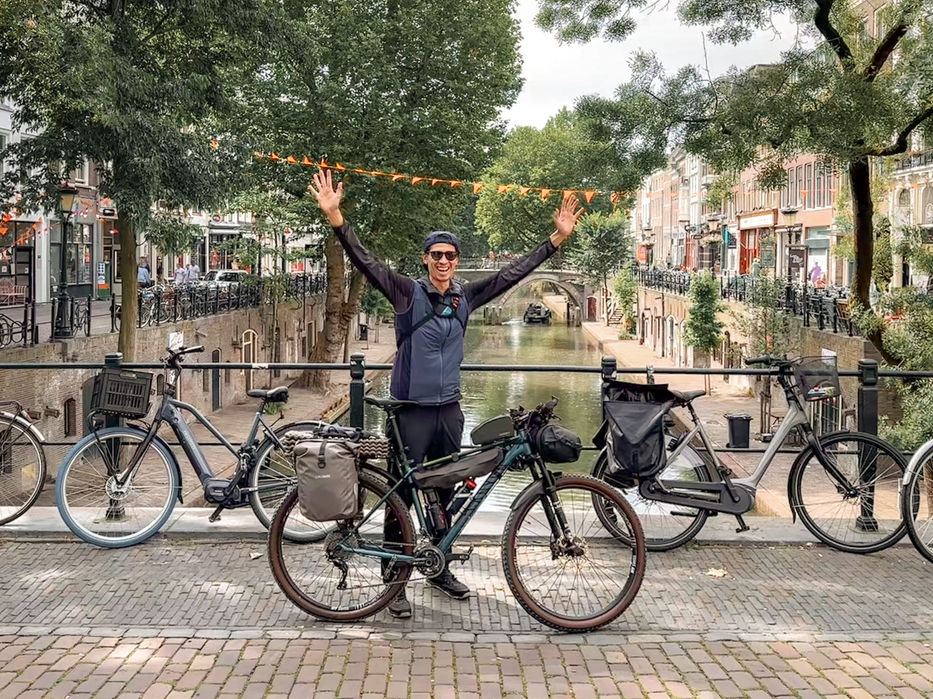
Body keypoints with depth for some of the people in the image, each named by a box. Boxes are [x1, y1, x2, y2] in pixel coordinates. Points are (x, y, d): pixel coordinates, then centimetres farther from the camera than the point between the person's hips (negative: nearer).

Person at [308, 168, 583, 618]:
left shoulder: (465, 298, 5)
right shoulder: (408, 293, -6)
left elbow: (513, 272, 7)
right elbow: (365, 262, -16)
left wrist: (558, 237, 4)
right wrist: (335, 218, -29)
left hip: (449, 411, 5)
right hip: (411, 411, -4)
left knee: (445, 493, 15)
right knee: (402, 495, 1)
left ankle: (439, 568, 31)